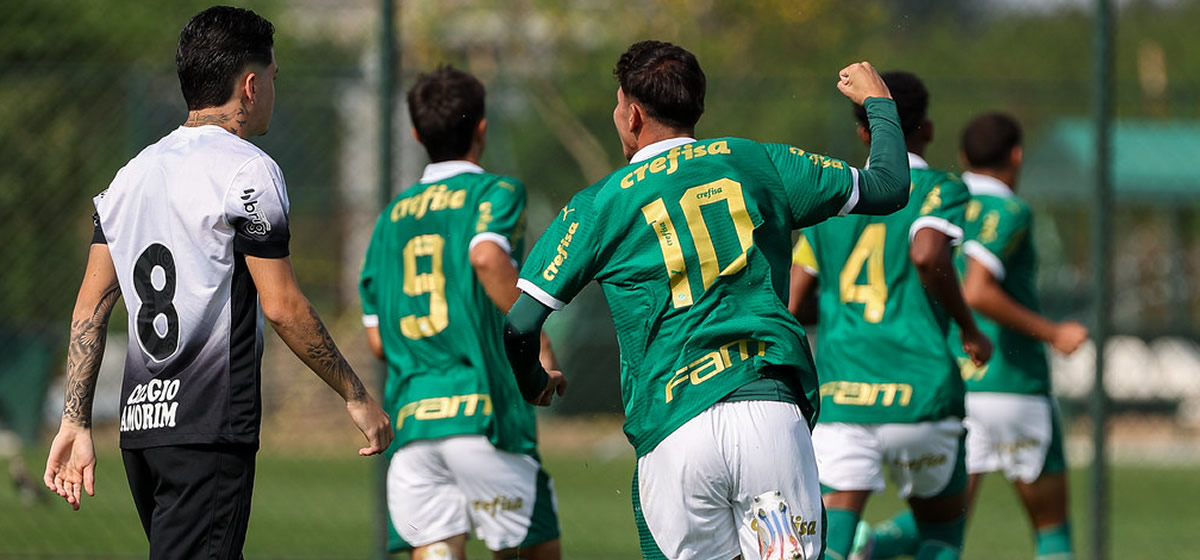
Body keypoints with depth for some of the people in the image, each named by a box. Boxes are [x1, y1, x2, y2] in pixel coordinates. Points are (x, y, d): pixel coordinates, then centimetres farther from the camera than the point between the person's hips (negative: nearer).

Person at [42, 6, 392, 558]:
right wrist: (356, 397, -1)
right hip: (209, 430, -8)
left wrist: (75, 423, 12)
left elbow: (90, 309, 11)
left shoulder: (133, 174, 14)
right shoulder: (247, 170, -8)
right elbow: (282, 307, -10)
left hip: (140, 423, 8)